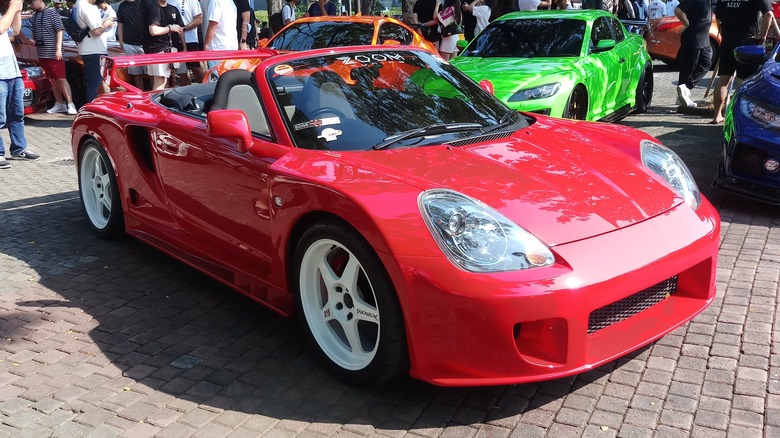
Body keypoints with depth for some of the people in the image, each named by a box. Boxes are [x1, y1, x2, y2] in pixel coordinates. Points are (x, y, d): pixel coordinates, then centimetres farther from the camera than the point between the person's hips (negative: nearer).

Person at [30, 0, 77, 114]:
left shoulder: (52, 13, -6)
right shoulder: (34, 16, 14)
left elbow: (60, 30, -10)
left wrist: (58, 49, -17)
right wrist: (32, 40, 2)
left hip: (53, 53, -7)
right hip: (42, 54, 7)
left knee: (61, 79, -8)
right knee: (53, 79, 10)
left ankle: (70, 104, -8)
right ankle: (59, 104, 15)